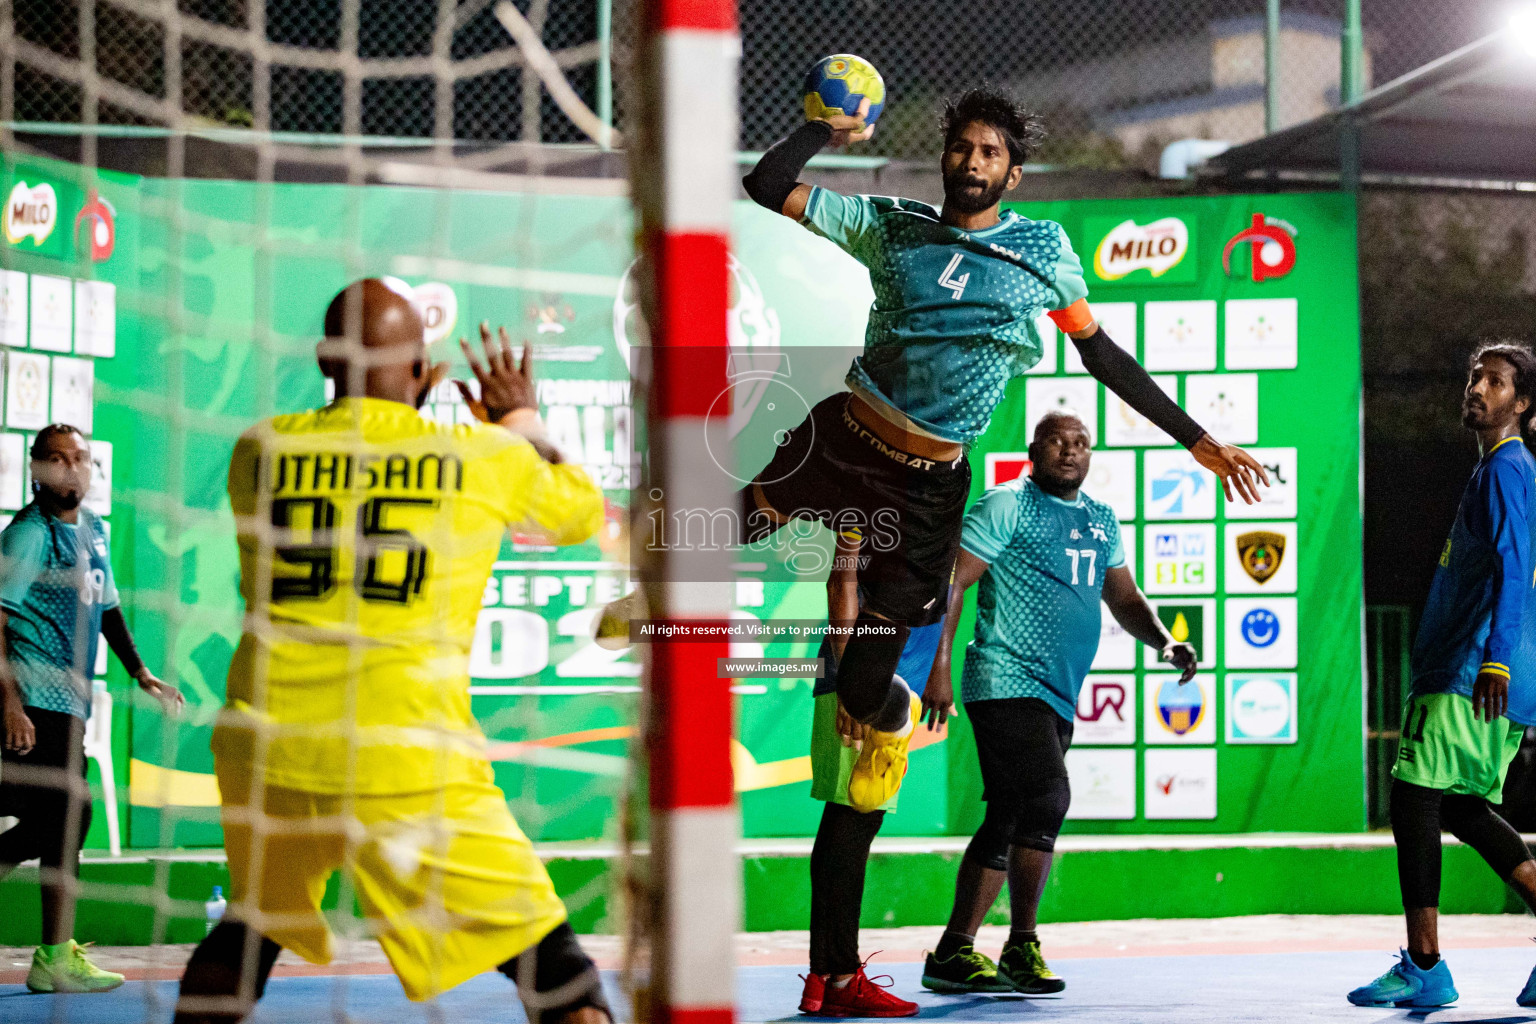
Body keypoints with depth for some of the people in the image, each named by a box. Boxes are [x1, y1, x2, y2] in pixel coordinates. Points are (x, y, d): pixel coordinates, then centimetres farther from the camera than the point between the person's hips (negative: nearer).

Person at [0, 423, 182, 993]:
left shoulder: (94, 531, 14)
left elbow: (106, 608, 26)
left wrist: (142, 675, 20)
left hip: (71, 699, 9)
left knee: (50, 819, 10)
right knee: (68, 815, -10)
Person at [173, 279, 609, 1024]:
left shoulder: (258, 452, 7)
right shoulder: (485, 457, 2)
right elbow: (582, 512, 23)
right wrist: (522, 422, 37)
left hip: (269, 747, 4)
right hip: (408, 763, -4)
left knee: (249, 931, 29)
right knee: (550, 961, 1)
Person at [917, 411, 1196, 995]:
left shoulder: (1101, 521, 18)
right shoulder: (1007, 506, -4)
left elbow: (1124, 599, 22)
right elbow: (952, 580, -8)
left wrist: (1164, 642, 2)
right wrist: (940, 664, -17)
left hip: (1057, 697, 8)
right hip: (1007, 681, -8)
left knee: (1007, 821, 9)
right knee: (1047, 795, -20)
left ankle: (954, 954, 15)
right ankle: (1021, 948, -15)